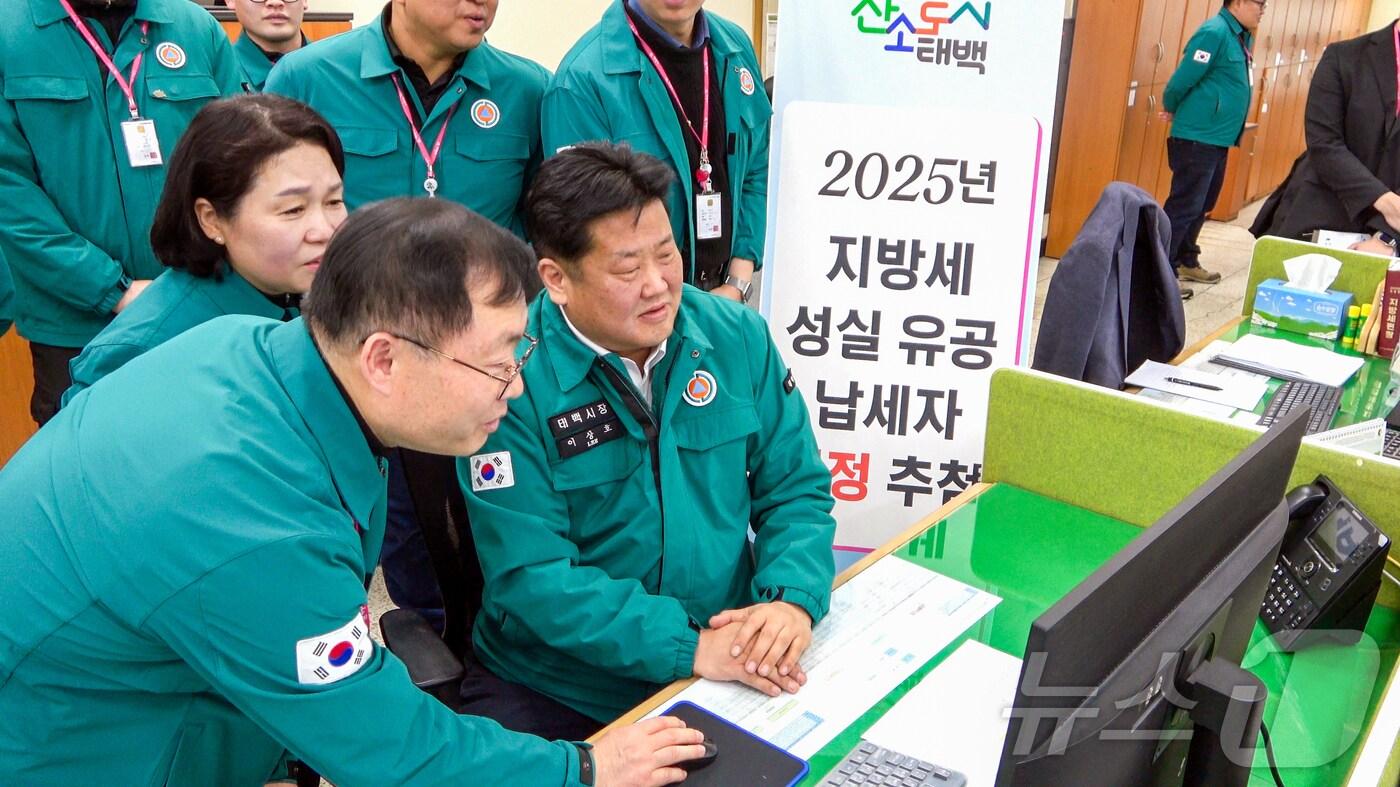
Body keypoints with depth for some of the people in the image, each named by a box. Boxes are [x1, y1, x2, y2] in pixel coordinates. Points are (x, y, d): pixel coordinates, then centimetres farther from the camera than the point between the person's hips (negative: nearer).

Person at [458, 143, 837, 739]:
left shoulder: (738, 336, -2)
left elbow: (795, 488, 3)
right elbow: (531, 573, -17)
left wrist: (794, 598, -15)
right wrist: (688, 645, -25)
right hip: (557, 687, -2)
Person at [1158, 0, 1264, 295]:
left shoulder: (1243, 37, 12)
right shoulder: (1214, 32, -16)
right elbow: (1182, 80, -17)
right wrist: (1173, 111, 0)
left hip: (1218, 138, 9)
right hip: (1197, 138, -9)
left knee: (1201, 206, 17)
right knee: (1184, 206, -8)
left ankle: (1186, 261, 30)